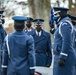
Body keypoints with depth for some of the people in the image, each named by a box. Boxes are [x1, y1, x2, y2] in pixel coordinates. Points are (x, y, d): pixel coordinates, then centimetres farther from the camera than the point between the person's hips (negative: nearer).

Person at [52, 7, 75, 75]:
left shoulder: (64, 24, -13)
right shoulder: (62, 24, 18)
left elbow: (67, 42, -21)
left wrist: (62, 58, -23)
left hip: (64, 57, -10)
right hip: (61, 56, 10)